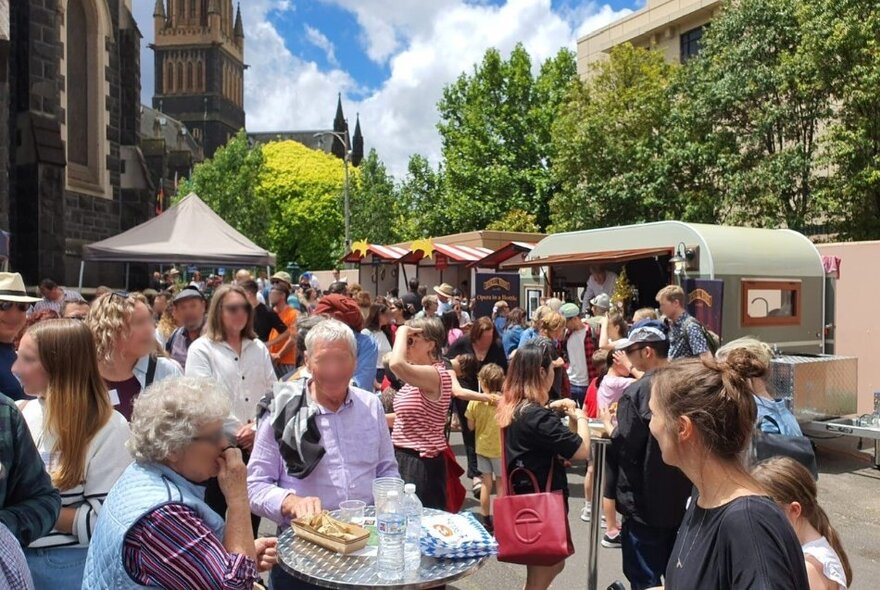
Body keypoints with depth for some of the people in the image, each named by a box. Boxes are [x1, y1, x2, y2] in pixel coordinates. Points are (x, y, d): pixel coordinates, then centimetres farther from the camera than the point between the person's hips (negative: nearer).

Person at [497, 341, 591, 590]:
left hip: (525, 499, 9)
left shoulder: (511, 407, 0)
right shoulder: (538, 416, -27)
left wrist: (550, 407, 10)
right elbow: (582, 451, -25)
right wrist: (580, 417, -9)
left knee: (555, 563, 26)